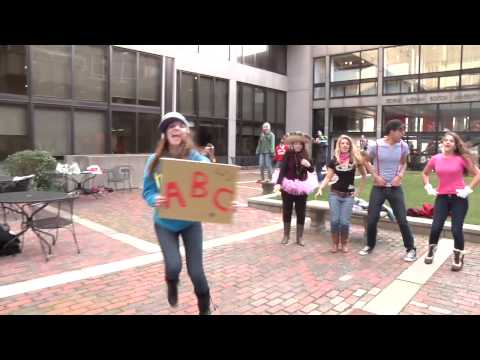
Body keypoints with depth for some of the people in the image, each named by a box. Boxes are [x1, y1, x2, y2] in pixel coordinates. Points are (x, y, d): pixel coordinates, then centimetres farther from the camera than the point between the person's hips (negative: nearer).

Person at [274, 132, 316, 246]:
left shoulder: (305, 155, 0)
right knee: (287, 211, 8)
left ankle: (300, 237, 20)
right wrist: (278, 183, -29)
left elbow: (311, 170, 8)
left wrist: (308, 165, -15)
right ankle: (286, 235, 23)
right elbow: (282, 170, -15)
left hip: (301, 187, 2)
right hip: (288, 186, -2)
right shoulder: (288, 155, -8)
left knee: (301, 212, 7)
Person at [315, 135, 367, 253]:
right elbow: (328, 177, 2)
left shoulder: (355, 159, -1)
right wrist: (320, 188, -13)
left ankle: (344, 243, 19)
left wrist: (359, 190, 5)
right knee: (334, 220, -3)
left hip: (348, 196, -1)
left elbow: (364, 175, 9)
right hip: (334, 194, 1)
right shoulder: (334, 161, 1)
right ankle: (335, 243, 16)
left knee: (344, 222, -4)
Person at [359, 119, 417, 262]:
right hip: (378, 188, -1)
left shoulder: (403, 146, -4)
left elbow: (403, 163, 13)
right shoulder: (375, 145, -12)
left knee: (402, 220, -1)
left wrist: (400, 176, -6)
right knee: (372, 219, 2)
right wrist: (375, 176, -9)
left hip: (395, 188, 1)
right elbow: (366, 161, 3)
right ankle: (370, 245, 24)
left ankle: (411, 249, 15)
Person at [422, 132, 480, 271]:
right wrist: (428, 187, 6)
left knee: (456, 229, -2)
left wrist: (468, 189, -8)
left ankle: (458, 258, 19)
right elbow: (425, 173, 18)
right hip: (442, 197, 2)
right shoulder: (435, 159, 2)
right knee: (435, 227, -2)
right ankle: (431, 252, 23)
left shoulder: (462, 158, -6)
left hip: (459, 198, -2)